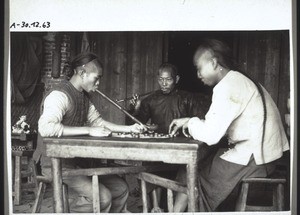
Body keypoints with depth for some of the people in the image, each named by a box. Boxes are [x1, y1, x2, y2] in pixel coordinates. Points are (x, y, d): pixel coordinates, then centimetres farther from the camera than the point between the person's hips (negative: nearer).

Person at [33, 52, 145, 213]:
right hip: (57, 164, -9)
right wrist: (89, 130, -31)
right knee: (102, 198, -22)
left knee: (120, 189, 4)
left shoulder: (84, 97, 12)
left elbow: (98, 122, 19)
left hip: (77, 162, 9)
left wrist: (129, 128, 8)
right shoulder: (60, 95, -18)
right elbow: (45, 127, -33)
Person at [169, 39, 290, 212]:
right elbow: (219, 125, 15)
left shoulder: (228, 87, -17)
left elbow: (210, 135, -23)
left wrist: (191, 123, -4)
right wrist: (189, 122, 8)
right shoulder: (238, 81, 13)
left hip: (253, 160, -9)